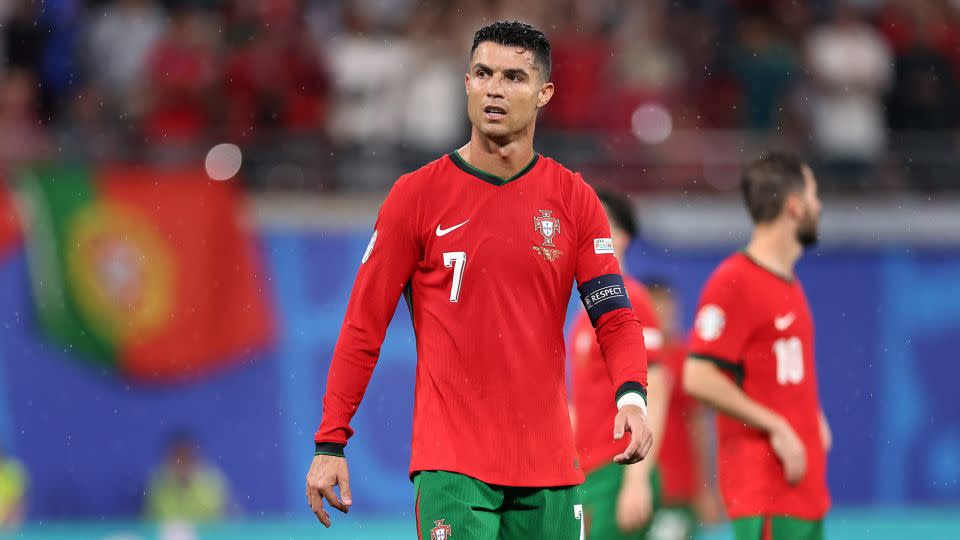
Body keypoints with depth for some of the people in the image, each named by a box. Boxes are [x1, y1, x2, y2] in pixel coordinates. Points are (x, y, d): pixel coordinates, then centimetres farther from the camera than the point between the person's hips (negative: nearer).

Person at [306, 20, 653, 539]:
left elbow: (615, 317, 3)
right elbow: (363, 325, 1)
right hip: (451, 459, -3)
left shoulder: (574, 200, 6)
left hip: (548, 466, 3)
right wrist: (330, 442, -4)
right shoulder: (416, 195, 0)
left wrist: (632, 397, -18)